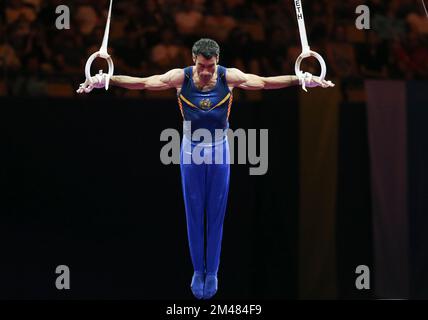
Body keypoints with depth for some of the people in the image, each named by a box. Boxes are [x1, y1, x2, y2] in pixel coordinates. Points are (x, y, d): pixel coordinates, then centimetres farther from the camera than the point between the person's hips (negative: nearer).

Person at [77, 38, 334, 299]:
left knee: (216, 213, 6)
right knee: (194, 213, 6)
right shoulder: (180, 77, -13)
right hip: (191, 150, 0)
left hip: (219, 150, 0)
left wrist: (301, 80, -23)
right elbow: (142, 83, -15)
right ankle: (198, 270, 18)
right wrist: (107, 80, -25)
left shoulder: (229, 77, -12)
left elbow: (265, 82, -13)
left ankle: (212, 272, 17)